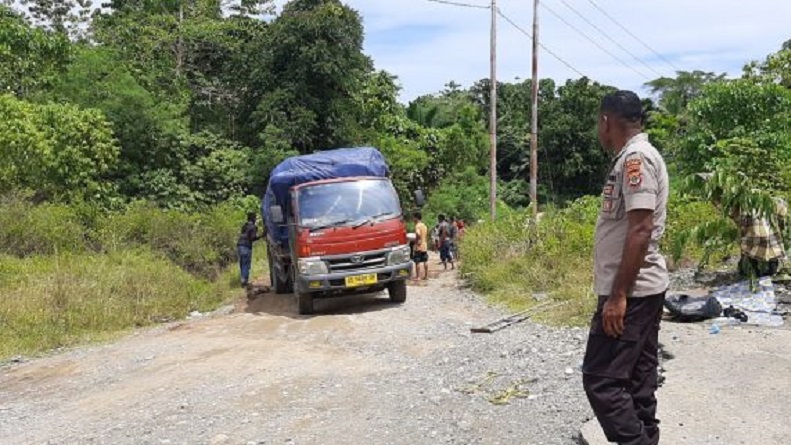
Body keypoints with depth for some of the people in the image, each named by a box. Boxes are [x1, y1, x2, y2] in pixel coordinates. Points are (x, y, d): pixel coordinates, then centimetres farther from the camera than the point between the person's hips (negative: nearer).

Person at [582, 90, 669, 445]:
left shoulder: (636, 158, -16)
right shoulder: (634, 157, 15)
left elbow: (641, 230, -23)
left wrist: (618, 295, -23)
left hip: (631, 292, -10)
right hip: (642, 288, 10)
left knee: (601, 379, -7)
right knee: (637, 378, 14)